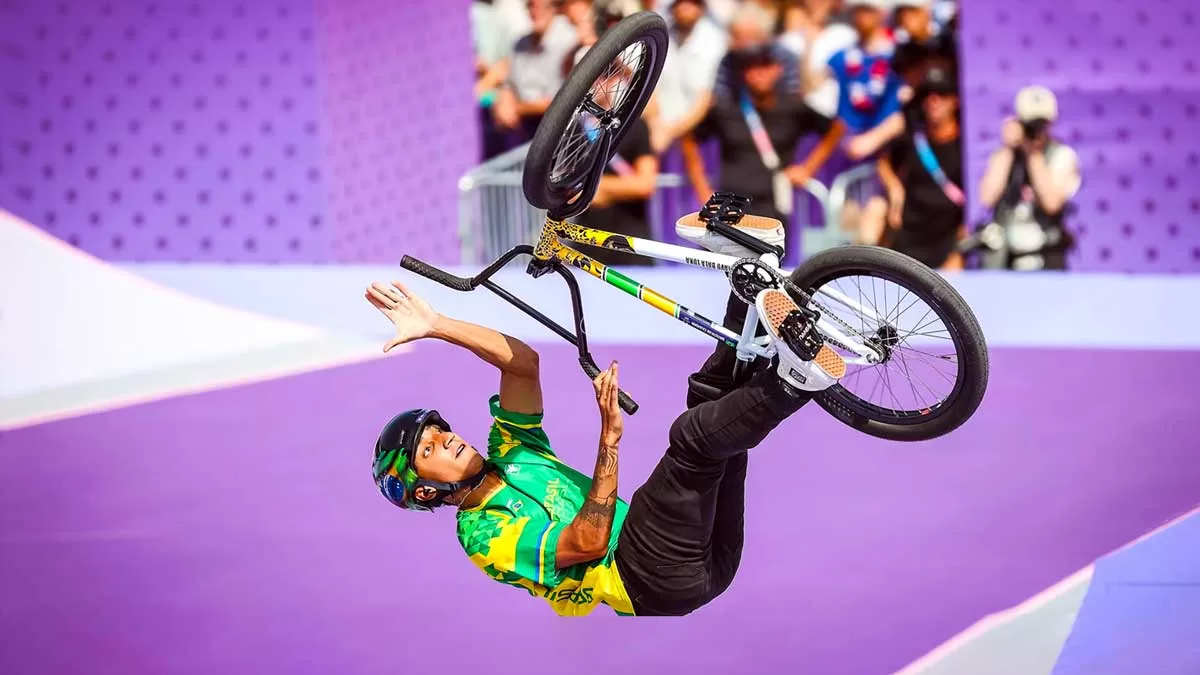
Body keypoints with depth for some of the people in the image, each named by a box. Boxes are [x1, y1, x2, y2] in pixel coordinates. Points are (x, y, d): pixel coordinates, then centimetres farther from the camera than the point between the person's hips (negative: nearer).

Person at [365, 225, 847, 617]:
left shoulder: (509, 455, 24)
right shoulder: (482, 535, -2)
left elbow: (523, 361, 12)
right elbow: (587, 543, -17)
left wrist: (438, 326, 1)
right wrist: (609, 440, -23)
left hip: (704, 550, 8)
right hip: (657, 581, -8)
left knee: (713, 399, 6)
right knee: (694, 433, -28)